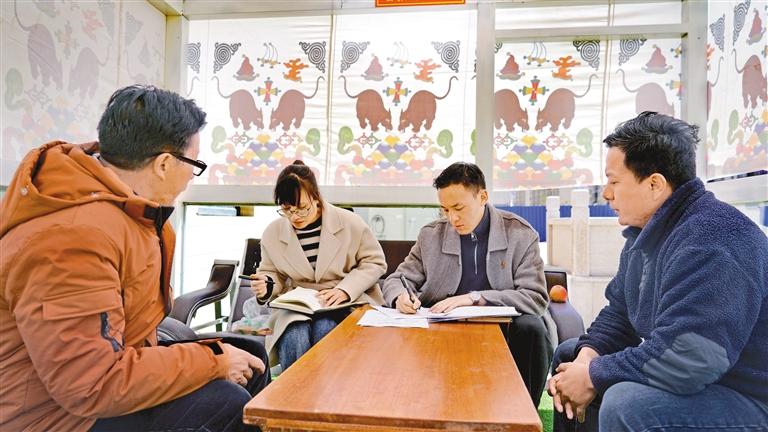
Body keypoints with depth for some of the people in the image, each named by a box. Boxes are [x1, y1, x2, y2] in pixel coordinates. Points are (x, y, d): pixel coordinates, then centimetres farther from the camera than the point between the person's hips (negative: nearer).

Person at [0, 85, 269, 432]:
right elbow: (92, 387, -34)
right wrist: (212, 361, -26)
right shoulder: (74, 240, -34)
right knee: (227, 403, -25)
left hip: (108, 359, 10)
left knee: (251, 358, 8)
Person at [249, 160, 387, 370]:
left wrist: (345, 290, -15)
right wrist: (266, 286, -11)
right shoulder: (272, 233, 2)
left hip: (345, 303, -2)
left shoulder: (350, 222, -6)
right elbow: (273, 274, 15)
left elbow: (374, 262, 0)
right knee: (294, 338, -29)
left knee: (324, 331, -32)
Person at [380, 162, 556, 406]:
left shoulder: (520, 235, -1)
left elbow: (536, 298, -9)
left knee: (531, 328, -33)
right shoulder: (431, 235, 6)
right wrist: (400, 297, -15)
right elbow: (396, 280, 11)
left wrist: (475, 298, -21)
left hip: (505, 329, -1)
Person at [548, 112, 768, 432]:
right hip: (691, 378, 10)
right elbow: (619, 312, 9)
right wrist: (587, 356, -10)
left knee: (625, 404, -35)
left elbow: (683, 359, -36)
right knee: (569, 354, 14)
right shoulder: (647, 231, 5)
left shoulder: (710, 242, -28)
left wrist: (594, 375, -22)